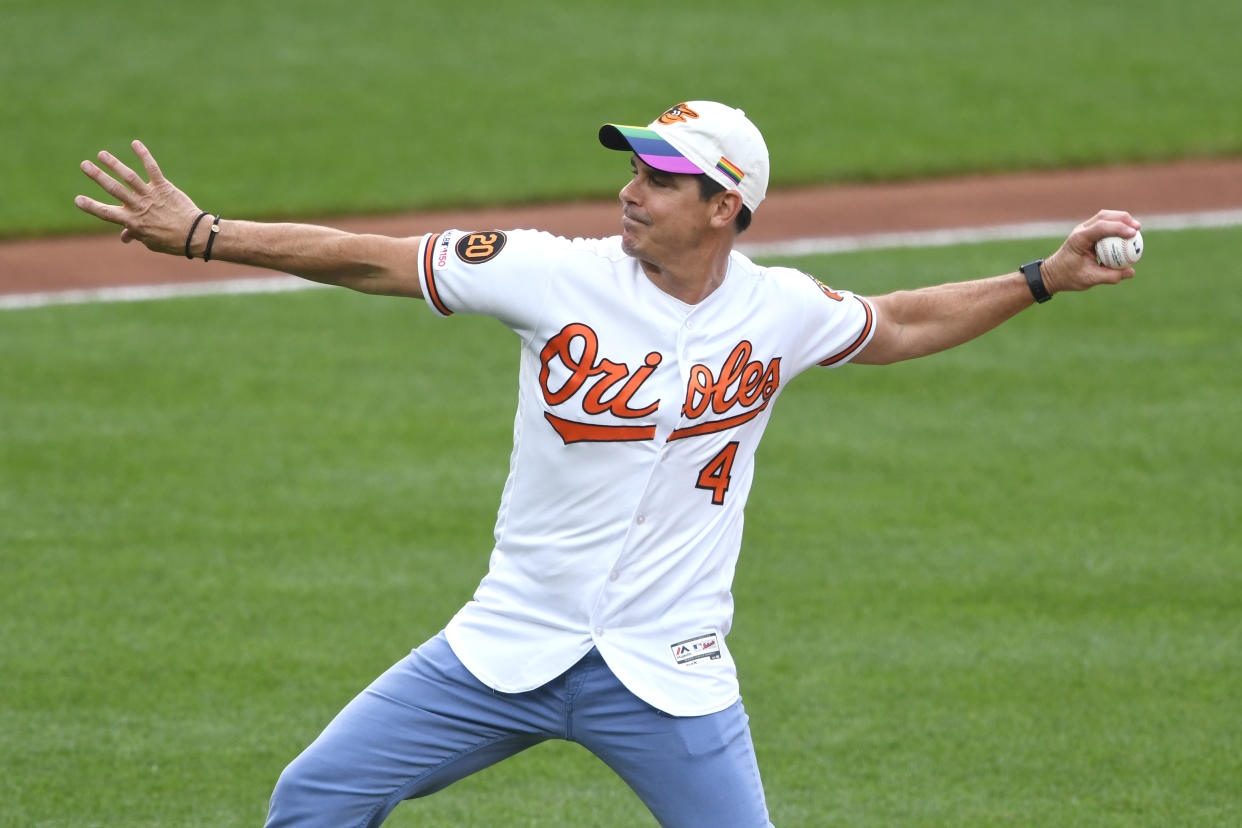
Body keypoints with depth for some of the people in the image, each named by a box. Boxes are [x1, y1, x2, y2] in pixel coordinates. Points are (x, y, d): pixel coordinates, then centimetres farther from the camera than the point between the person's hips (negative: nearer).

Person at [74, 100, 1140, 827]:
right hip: (510, 646, 1)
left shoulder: (781, 310, -3)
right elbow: (373, 261, -7)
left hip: (667, 669, -1)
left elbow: (899, 327, 16)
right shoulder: (558, 274, -8)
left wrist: (1044, 279, 8)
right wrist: (200, 235, -10)